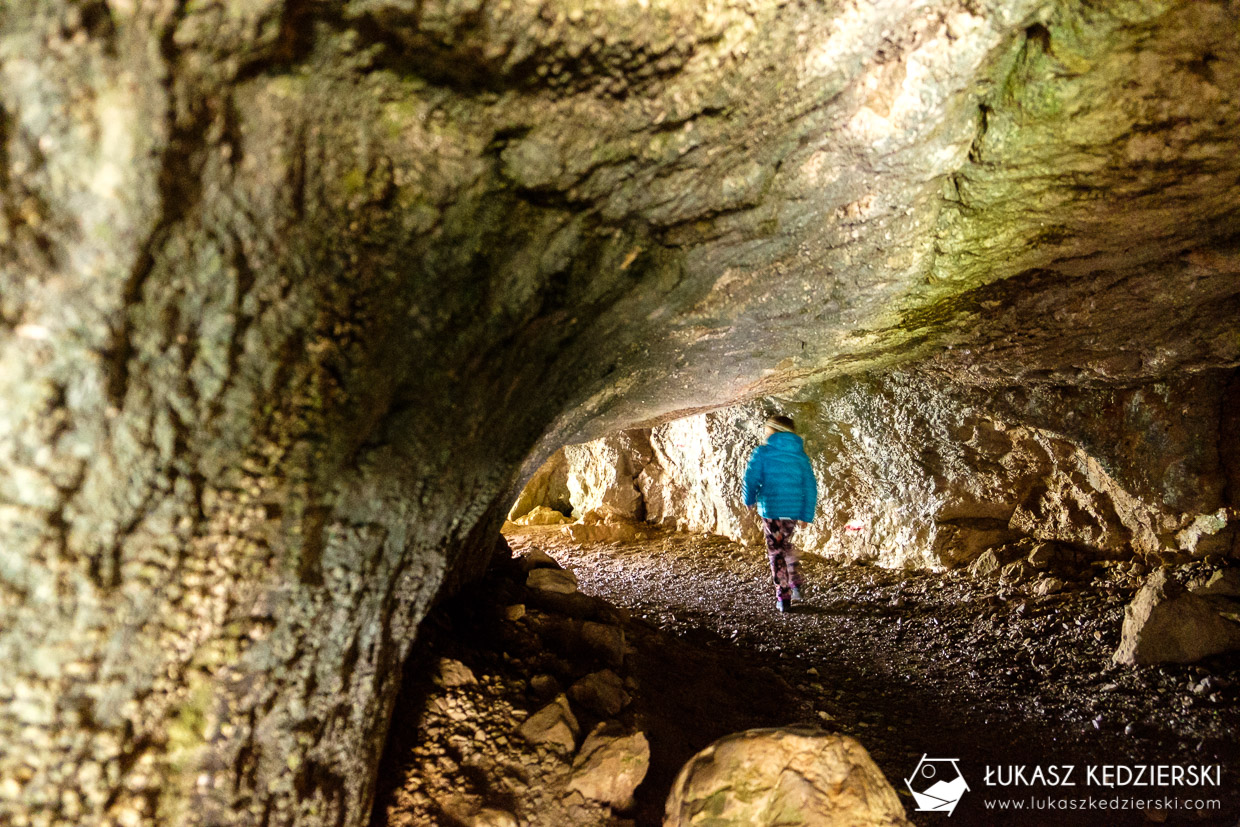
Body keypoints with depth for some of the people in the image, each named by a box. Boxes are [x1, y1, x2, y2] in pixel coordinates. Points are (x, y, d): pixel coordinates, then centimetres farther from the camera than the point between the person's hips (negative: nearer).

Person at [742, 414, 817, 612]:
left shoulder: (763, 452, -6)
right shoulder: (801, 456, 6)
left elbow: (751, 478, -10)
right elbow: (810, 488, 3)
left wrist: (749, 500, 9)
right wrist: (807, 516, 8)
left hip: (771, 509, -4)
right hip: (793, 512, 4)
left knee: (776, 552, 6)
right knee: (785, 546, 27)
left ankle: (783, 598, 8)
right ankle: (795, 585, 22)